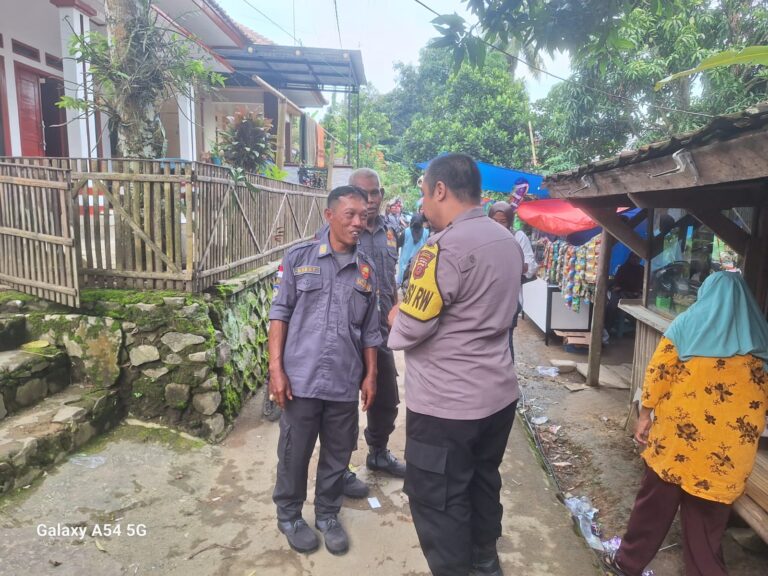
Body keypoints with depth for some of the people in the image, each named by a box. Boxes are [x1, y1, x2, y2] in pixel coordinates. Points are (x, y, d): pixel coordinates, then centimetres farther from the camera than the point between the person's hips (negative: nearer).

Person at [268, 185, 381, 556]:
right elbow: (280, 313, -3)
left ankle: (327, 515, 37)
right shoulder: (299, 258, -4)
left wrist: (370, 375, 8)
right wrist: (276, 367, -8)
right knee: (294, 454, 12)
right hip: (301, 379, -2)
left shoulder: (367, 270, 4)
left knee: (337, 456, 15)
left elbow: (370, 330, 9)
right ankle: (289, 515, 36)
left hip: (345, 382, 3)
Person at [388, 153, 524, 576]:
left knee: (437, 501, 9)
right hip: (498, 393, 9)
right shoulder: (509, 242, 7)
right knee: (483, 484, 25)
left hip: (446, 403, -9)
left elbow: (409, 330, -19)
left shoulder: (445, 247, -22)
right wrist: (411, 312, 12)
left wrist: (395, 317, 3)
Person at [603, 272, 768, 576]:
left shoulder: (687, 323, 1)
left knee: (655, 502, 11)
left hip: (678, 430, -1)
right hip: (731, 443, 2)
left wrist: (645, 414, 3)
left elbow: (658, 371, -4)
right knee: (707, 515, 12)